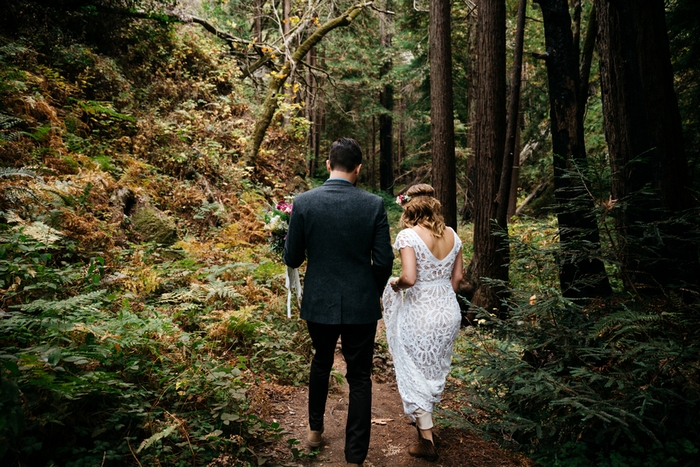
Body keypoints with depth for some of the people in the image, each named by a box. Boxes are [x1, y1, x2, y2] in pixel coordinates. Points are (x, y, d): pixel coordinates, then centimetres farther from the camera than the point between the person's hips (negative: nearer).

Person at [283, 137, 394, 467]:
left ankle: (315, 430, 45)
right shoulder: (374, 205, -10)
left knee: (321, 361, 27)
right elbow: (384, 261, -8)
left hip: (319, 303, 2)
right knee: (359, 378, 13)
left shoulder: (304, 202, -10)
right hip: (361, 305, -1)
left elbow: (292, 259, -5)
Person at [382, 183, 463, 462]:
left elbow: (409, 277, -26)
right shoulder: (452, 235, 1)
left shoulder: (409, 235, -16)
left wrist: (395, 284, -5)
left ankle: (427, 441, 19)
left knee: (415, 374, 11)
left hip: (420, 315, -6)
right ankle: (424, 416, 45)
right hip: (449, 312, 6)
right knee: (435, 370, 24)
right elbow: (457, 277, 7)